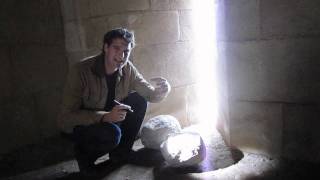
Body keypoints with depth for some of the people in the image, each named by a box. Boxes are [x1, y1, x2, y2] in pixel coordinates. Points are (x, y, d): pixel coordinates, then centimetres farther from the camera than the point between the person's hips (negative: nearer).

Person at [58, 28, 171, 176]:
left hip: (109, 119, 6)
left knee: (139, 100, -11)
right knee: (111, 134, -34)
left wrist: (162, 91, -32)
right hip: (78, 126, -6)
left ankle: (121, 152, 3)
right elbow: (67, 116, -28)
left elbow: (149, 94, -7)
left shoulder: (127, 69, -11)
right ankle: (84, 154, 0)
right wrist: (105, 117, -40)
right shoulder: (81, 71, -27)